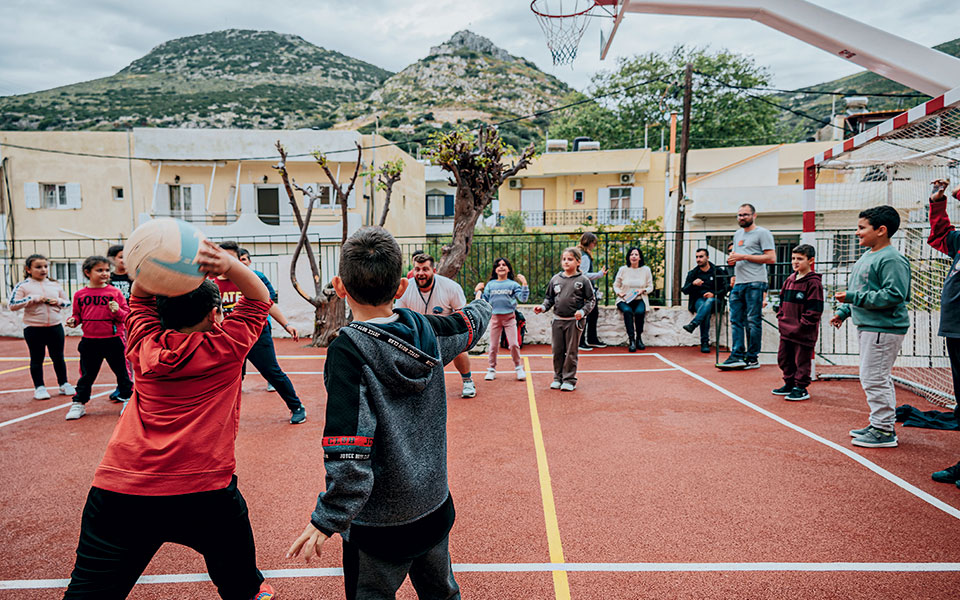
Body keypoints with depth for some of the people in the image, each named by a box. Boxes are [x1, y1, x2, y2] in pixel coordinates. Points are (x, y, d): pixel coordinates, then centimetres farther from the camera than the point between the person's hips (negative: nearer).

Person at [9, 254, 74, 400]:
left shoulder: (55, 285, 8)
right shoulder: (23, 286, -3)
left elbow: (68, 302, 16)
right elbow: (13, 305, -10)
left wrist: (58, 301, -5)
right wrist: (33, 298, -17)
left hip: (55, 326, 3)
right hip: (33, 328, -3)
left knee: (58, 357, 11)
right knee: (36, 359, 7)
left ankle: (64, 384, 22)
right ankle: (39, 388, 15)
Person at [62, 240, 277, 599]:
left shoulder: (145, 345, 4)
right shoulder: (226, 347, -4)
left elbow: (139, 297, 21)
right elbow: (259, 298, 6)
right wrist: (227, 264, -13)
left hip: (117, 488, 2)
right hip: (204, 491, -2)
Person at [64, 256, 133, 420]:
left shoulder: (115, 292, -2)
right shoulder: (80, 295, 3)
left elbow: (127, 314, -1)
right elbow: (78, 314, 15)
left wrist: (118, 311, -21)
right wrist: (73, 320, -6)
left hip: (113, 340, -2)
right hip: (89, 342, 2)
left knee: (121, 371, 8)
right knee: (87, 374, 12)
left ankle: (128, 399, 21)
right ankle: (79, 404, 25)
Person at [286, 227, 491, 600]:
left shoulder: (348, 349, -23)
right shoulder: (424, 329, -8)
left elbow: (349, 453, -28)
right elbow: (470, 324, 16)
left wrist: (327, 520, -18)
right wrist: (483, 304, 37)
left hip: (379, 520, -5)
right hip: (435, 505, 5)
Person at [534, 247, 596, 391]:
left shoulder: (583, 280, -2)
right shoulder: (555, 279, 8)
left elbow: (591, 300, 0)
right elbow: (549, 298, 15)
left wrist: (583, 311, -15)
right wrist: (543, 307, -3)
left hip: (574, 321, -4)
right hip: (558, 320, 4)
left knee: (571, 352, 2)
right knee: (557, 351, 9)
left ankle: (569, 380, 12)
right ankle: (558, 378, 21)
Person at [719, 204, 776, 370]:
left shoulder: (762, 233, -2)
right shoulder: (738, 235, 22)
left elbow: (771, 258, -11)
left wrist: (743, 257, -13)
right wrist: (731, 260, 6)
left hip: (755, 283, -7)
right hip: (738, 283, 8)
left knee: (753, 321, -4)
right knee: (736, 320, 3)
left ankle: (752, 358, 2)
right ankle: (737, 355, 5)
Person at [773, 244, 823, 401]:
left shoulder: (813, 282, -12)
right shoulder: (790, 279, 11)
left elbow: (815, 308, -16)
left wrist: (803, 324, -16)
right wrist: (781, 318, 11)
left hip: (803, 332, -8)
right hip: (786, 330, 8)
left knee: (802, 360, 2)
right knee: (784, 358, 15)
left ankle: (801, 388, 13)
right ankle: (789, 384, 29)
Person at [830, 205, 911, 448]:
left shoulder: (892, 259, -16)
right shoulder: (867, 257, 15)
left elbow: (894, 295, -24)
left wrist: (854, 298, -24)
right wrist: (844, 311, 18)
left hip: (883, 328, -10)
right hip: (868, 326, 10)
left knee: (874, 378, -7)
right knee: (879, 378, 17)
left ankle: (884, 432, 3)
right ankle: (880, 424, 28)